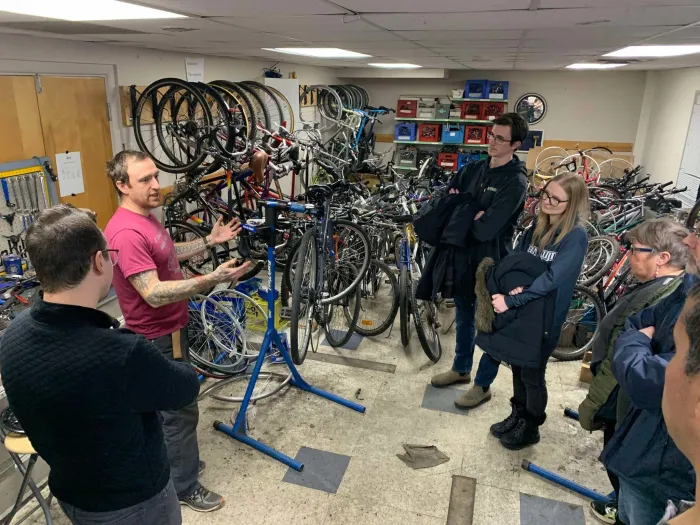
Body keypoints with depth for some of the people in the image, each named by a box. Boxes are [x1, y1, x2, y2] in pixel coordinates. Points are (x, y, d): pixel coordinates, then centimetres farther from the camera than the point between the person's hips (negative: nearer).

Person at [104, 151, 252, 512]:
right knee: (180, 410, 4)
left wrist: (209, 241, 10)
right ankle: (183, 486, 23)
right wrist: (212, 279, -39)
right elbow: (154, 293, -33)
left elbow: (167, 255, 19)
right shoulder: (126, 233, -29)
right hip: (158, 337, -10)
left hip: (168, 328, 10)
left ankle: (171, 461, 43)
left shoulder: (145, 217, 5)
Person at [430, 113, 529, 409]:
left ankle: (483, 386, 24)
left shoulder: (515, 181, -18)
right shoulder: (475, 168, 4)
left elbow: (486, 229, -25)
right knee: (463, 315, 20)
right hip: (464, 254, 7)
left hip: (490, 260, -7)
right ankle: (461, 369, 39)